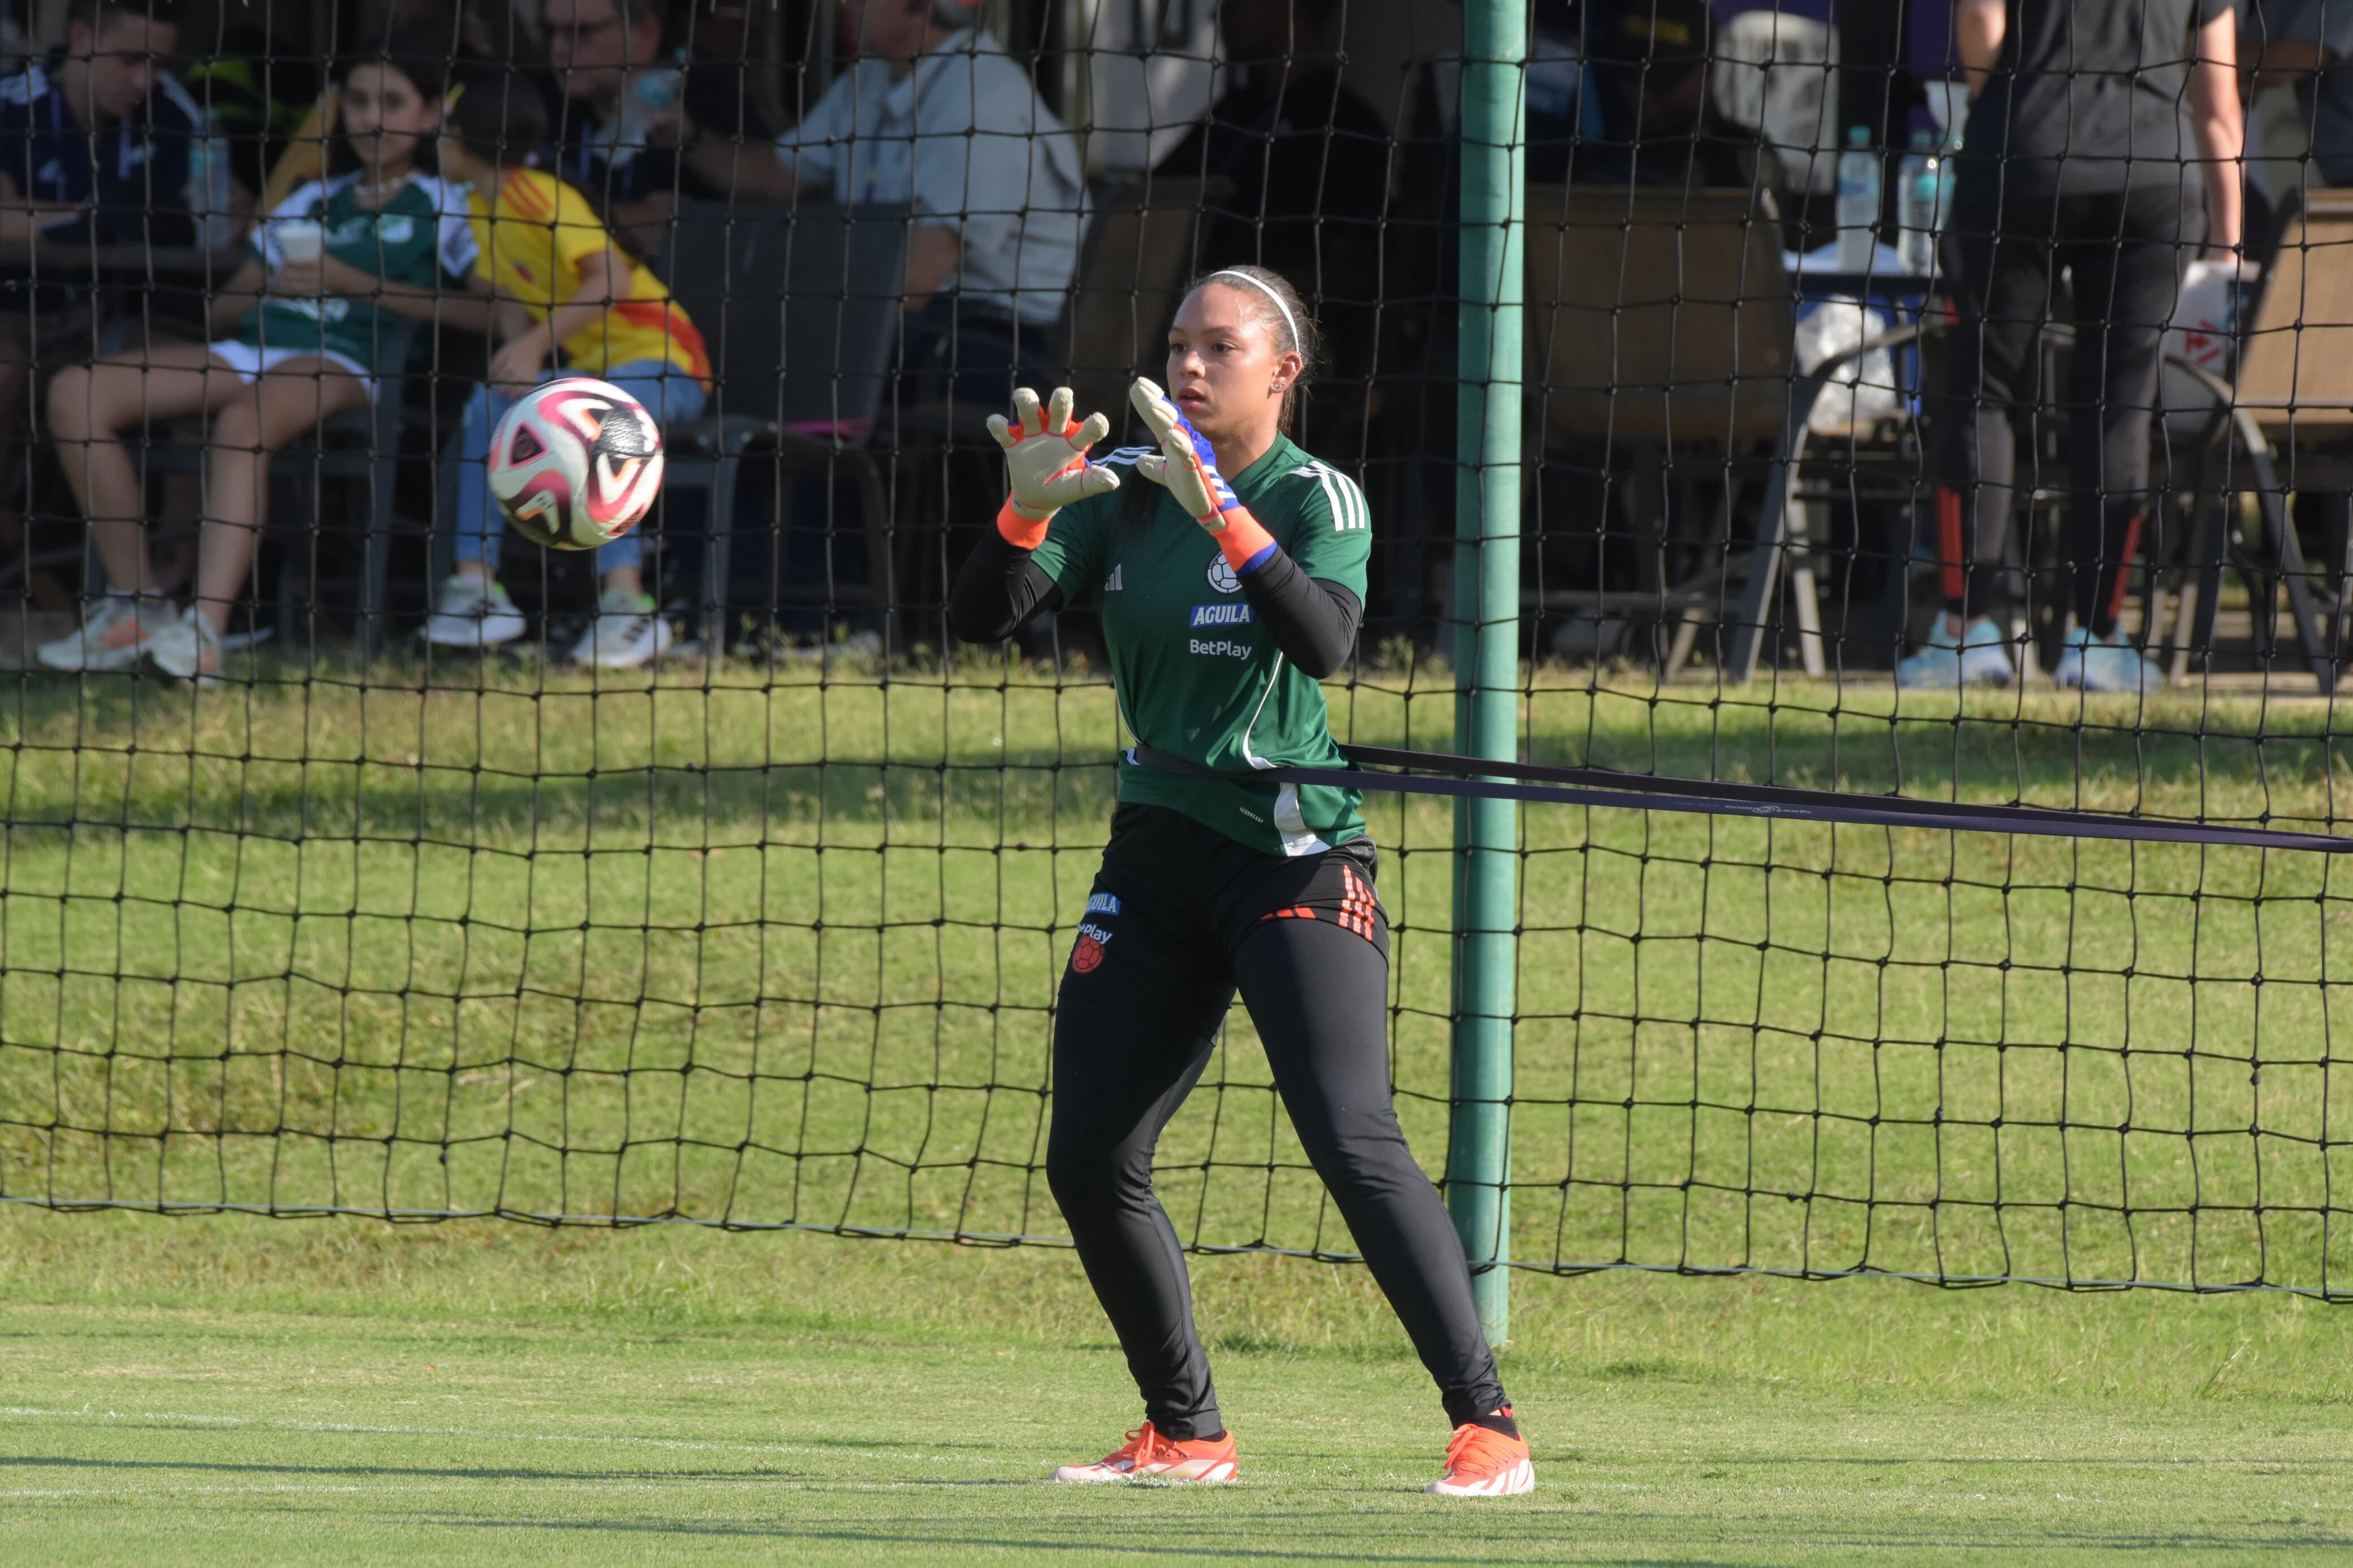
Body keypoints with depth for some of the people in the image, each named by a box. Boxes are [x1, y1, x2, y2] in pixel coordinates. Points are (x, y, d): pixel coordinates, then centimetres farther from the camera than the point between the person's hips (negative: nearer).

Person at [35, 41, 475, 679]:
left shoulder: (441, 208, 10)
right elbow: (225, 307, 28)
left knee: (244, 421, -41)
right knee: (75, 394, -12)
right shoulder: (314, 201, 28)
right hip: (247, 351, 7)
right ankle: (134, 608, -14)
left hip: (341, 362, -7)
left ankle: (205, 629, -53)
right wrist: (274, 285, 6)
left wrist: (358, 285, -7)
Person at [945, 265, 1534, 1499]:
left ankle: (1488, 1427, -19)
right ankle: (1185, 1433, 20)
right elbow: (981, 619, -2)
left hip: (1296, 860, -6)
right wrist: (1025, 513, -20)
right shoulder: (1121, 488, 6)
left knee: (1352, 1139, -20)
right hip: (1158, 859, 6)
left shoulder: (1318, 499, -8)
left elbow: (1324, 641, -27)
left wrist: (1219, 512, -37)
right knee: (1087, 1164, 3)